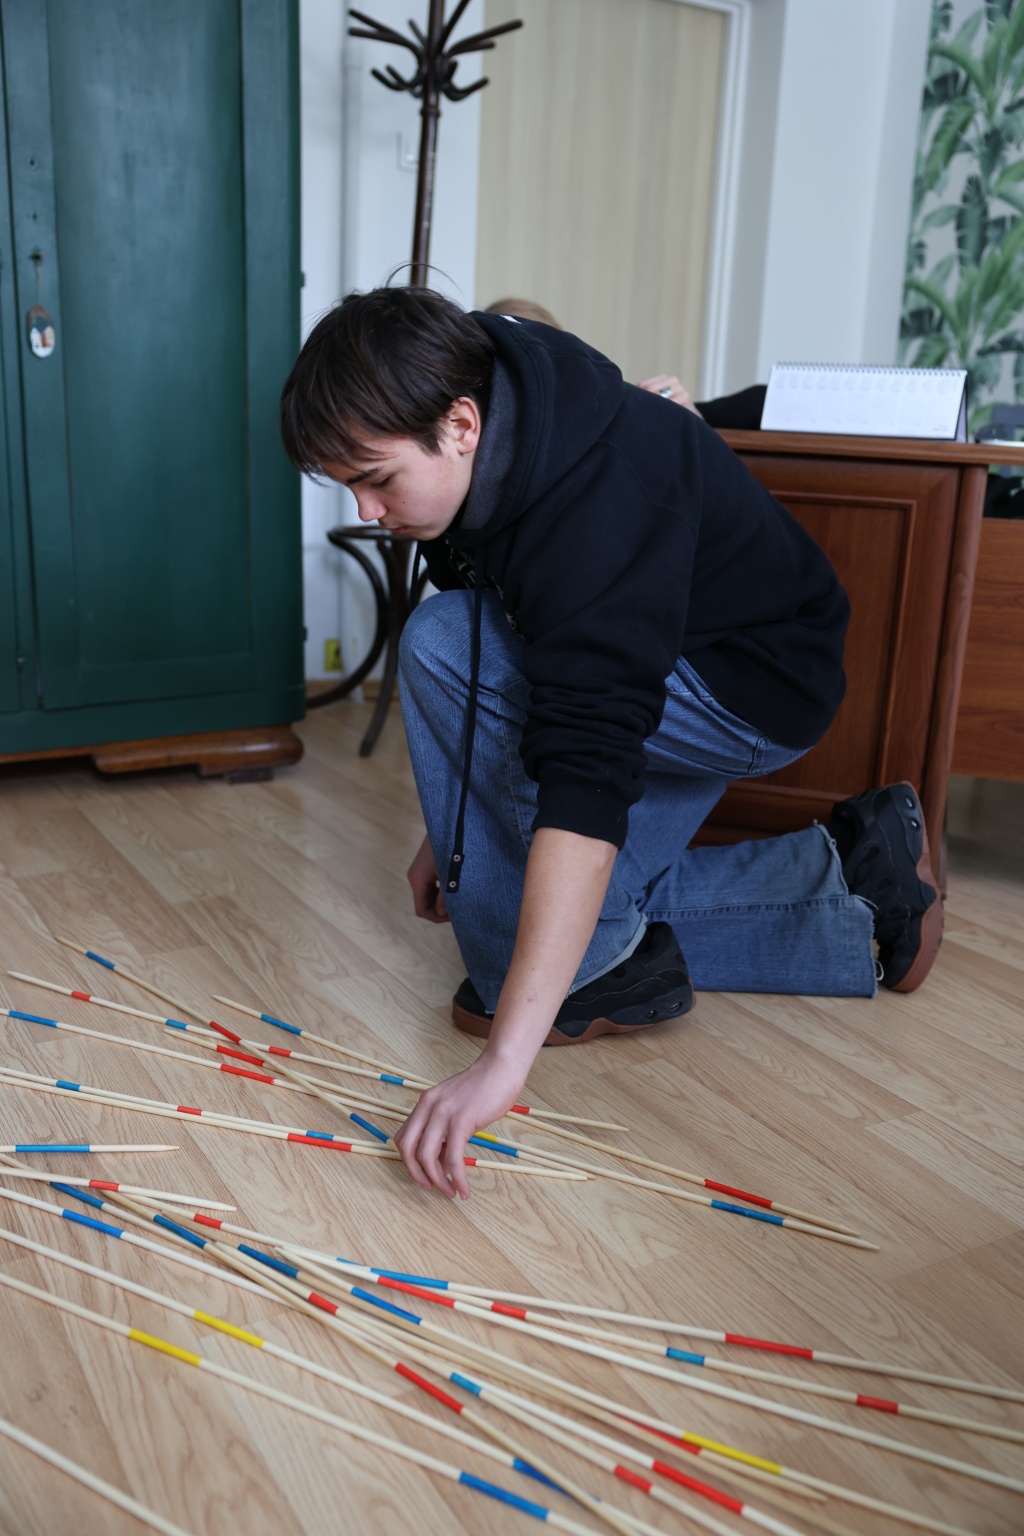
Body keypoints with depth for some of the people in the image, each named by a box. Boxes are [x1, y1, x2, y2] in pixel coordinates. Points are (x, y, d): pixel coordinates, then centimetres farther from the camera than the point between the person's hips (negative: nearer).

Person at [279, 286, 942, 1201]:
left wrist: (505, 1061, -49)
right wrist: (453, 832, 9)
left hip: (755, 687, -9)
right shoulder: (486, 448, -8)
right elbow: (497, 699, 6)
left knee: (442, 648, -26)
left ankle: (603, 972, -15)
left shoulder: (597, 505, -36)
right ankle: (852, 874, 15)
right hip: (643, 674, 9)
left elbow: (587, 781, -46)